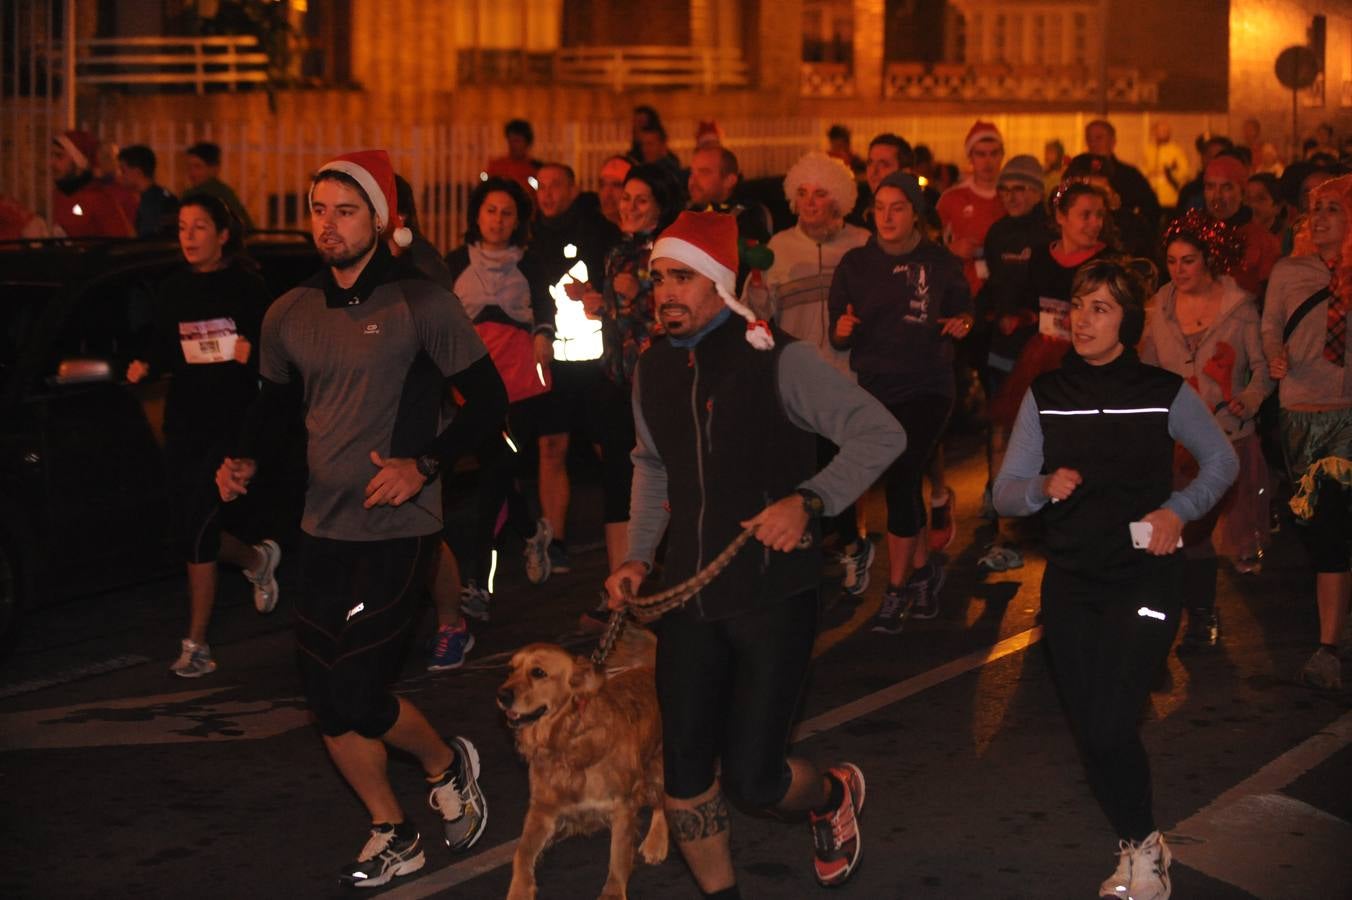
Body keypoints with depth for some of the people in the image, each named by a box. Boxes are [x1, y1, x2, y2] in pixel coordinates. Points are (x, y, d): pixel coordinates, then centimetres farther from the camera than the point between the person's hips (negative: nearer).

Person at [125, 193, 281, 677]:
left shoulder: (245, 287, -5)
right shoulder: (173, 291, 9)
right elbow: (160, 347, 15)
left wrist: (253, 351, -25)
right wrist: (144, 365, -5)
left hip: (232, 424, -6)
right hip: (183, 423, 6)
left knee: (198, 531, -10)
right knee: (189, 530, 9)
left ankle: (196, 644, 0)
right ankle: (258, 559, 42)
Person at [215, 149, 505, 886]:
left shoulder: (420, 306, -10)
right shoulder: (290, 314, 6)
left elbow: (488, 399, -9)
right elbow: (273, 398, 21)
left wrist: (424, 465, -20)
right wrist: (243, 458, 2)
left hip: (395, 529, -6)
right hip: (323, 528, 6)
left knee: (356, 694, -11)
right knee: (327, 698, 7)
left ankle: (446, 764, 20)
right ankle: (392, 838, 24)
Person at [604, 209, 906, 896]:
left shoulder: (776, 360, -13)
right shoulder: (655, 369, 6)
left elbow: (881, 434, -14)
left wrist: (808, 500, -25)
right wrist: (637, 556, 11)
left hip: (774, 593, -5)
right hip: (690, 594, 5)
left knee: (751, 778, -6)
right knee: (684, 771, 3)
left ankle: (833, 793, 28)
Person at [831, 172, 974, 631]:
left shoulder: (941, 262, -1)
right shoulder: (856, 264, 3)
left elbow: (962, 310, 12)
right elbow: (838, 339, 4)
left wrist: (960, 324, -11)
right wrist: (843, 330, -19)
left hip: (927, 386, -3)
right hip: (876, 387, 3)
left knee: (900, 478, -13)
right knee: (905, 480, 10)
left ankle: (897, 589, -3)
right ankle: (923, 569, 32)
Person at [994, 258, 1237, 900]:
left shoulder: (1164, 392, -5)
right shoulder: (1046, 395, 2)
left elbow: (1222, 461, 10)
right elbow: (1004, 493, 2)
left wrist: (1179, 510, -7)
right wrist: (1044, 487, -19)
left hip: (1143, 578, -3)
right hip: (1070, 582, 3)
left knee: (1110, 727, -15)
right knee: (1090, 731, 6)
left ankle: (1141, 848, 8)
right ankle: (1141, 847, 28)